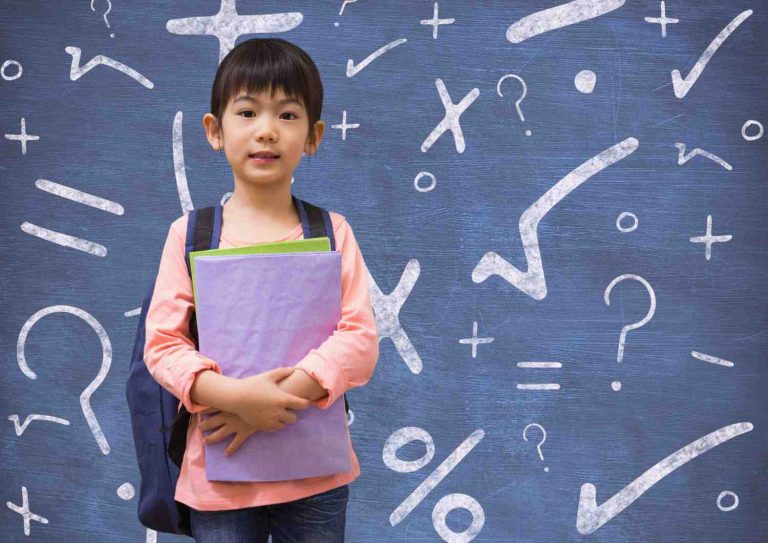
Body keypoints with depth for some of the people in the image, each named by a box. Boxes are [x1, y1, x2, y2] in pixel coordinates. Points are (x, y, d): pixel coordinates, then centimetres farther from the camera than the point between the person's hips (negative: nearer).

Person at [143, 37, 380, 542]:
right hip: (218, 475, 0)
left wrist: (280, 397, -20)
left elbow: (360, 338, -8)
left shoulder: (331, 231, -1)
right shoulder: (189, 234, -2)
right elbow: (163, 344, -6)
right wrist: (234, 396, -23)